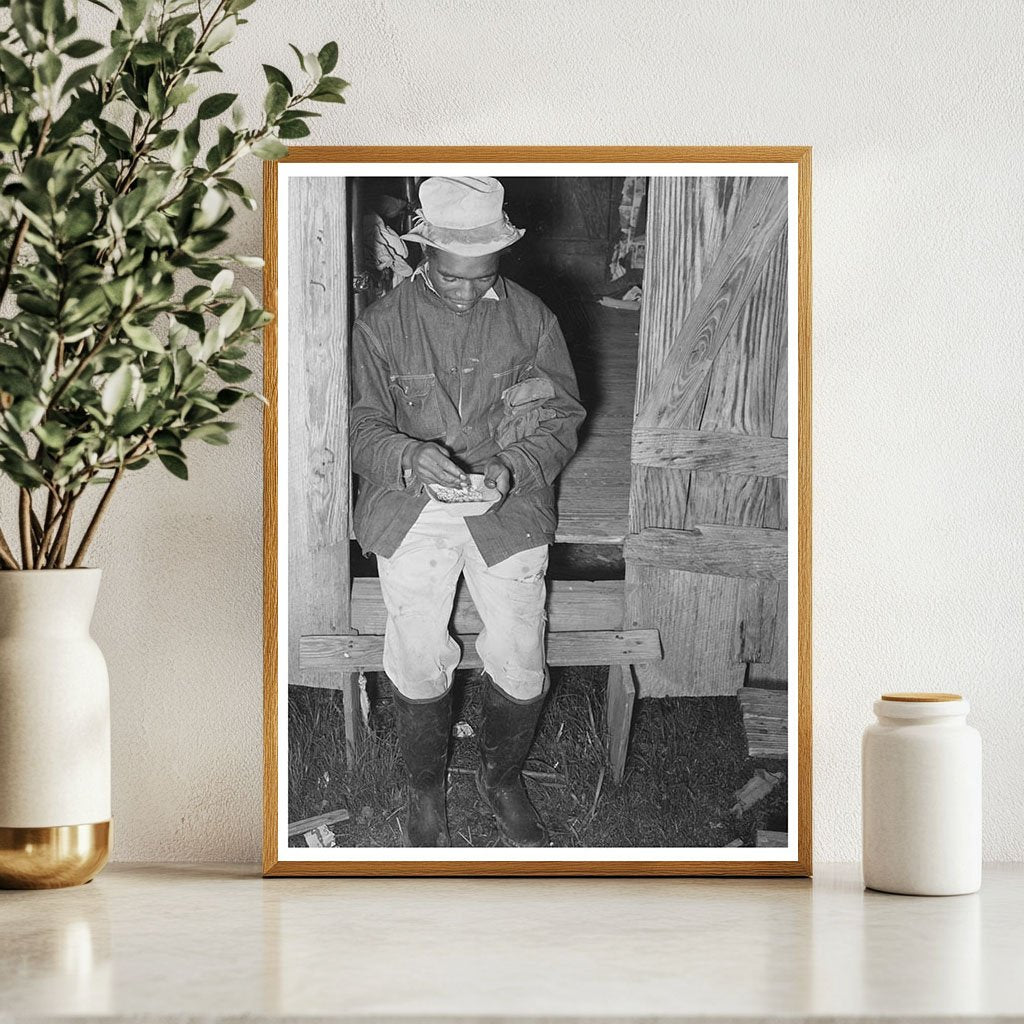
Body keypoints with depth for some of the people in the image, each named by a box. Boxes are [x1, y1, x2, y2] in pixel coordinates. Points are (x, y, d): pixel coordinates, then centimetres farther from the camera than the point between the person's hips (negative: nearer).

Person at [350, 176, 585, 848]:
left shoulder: (531, 319, -1)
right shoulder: (383, 326, -3)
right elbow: (364, 432, -5)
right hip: (411, 515, 0)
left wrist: (514, 468, -18)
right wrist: (409, 458, -28)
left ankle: (503, 779, 29)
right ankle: (426, 791, 27)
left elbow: (563, 417, 1)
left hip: (510, 512, 1)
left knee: (520, 667, 1)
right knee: (420, 665, 2)